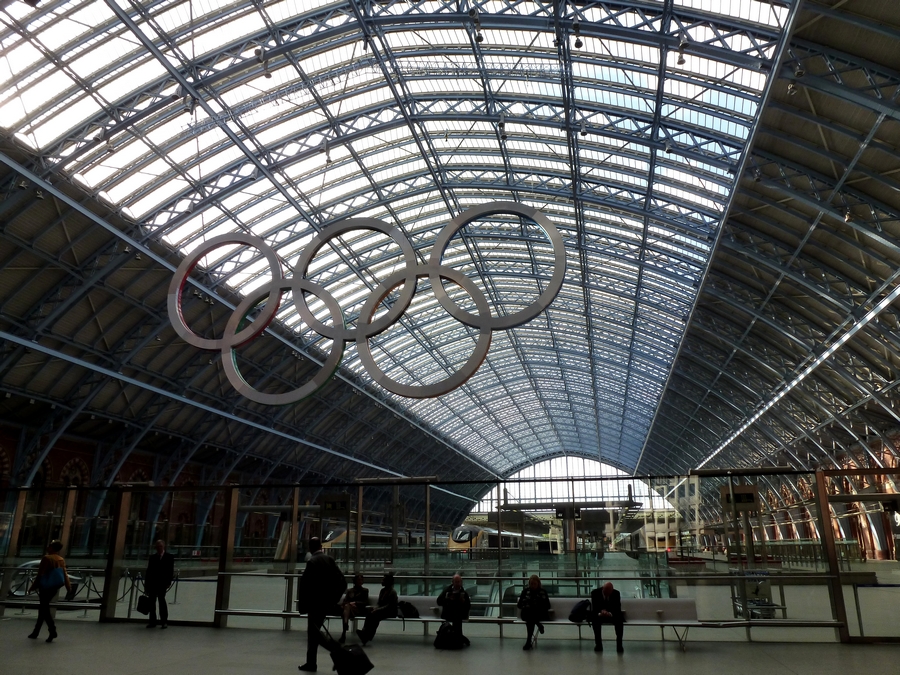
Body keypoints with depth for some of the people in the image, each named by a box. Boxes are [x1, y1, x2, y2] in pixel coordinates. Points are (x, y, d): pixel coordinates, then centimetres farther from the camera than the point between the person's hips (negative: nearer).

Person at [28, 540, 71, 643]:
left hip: (45, 587, -7)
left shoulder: (47, 558, -14)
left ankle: (52, 631, -13)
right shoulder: (61, 560, 5)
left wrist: (33, 587, -7)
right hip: (54, 588, 7)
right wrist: (68, 586, 2)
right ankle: (35, 632, 27)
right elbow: (65, 573, 3)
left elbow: (40, 574, -14)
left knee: (44, 609, -3)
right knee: (43, 608, 18)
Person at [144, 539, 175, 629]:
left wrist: (168, 582, -11)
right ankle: (152, 621, 16)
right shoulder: (152, 557, 14)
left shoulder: (169, 557, 3)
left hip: (162, 583, -4)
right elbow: (148, 571, 14)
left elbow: (171, 571, -1)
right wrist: (146, 584, 9)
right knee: (152, 601, 6)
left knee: (161, 599, -12)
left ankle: (164, 621, -4)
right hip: (152, 583, 4)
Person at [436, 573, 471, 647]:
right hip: (448, 614, 0)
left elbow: (468, 606, 3)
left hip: (460, 614, 0)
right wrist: (448, 599, -12)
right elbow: (439, 601, 2)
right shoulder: (447, 590, 9)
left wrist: (464, 601, -15)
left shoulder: (464, 592, 7)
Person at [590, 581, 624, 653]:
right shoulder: (595, 593, -14)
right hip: (599, 615, 0)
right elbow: (593, 609, -14)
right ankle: (598, 644, -21)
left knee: (619, 620, -32)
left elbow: (618, 609, -13)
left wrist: (610, 614, -34)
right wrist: (599, 613, -37)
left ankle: (619, 644, -21)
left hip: (612, 615, 1)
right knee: (595, 619, -34)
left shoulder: (616, 593, -12)